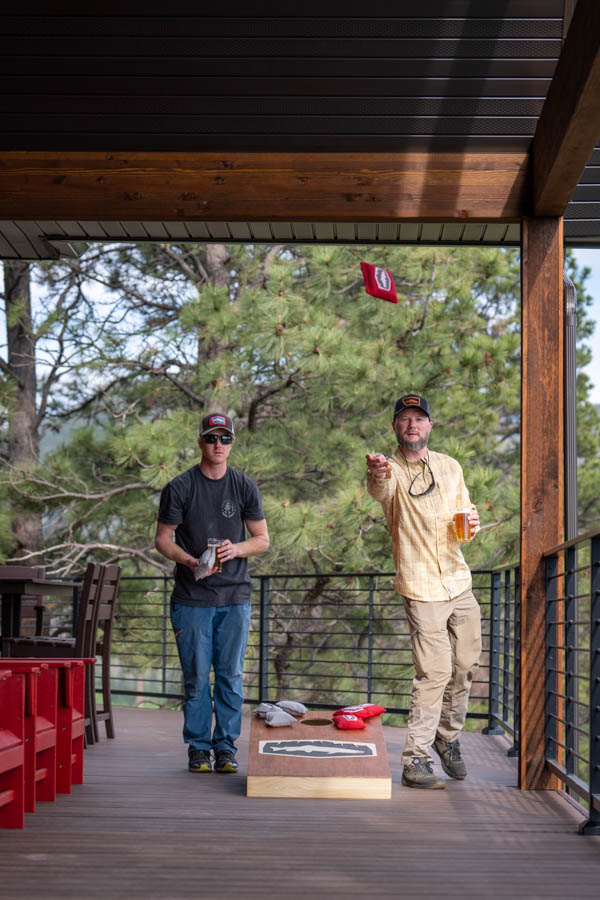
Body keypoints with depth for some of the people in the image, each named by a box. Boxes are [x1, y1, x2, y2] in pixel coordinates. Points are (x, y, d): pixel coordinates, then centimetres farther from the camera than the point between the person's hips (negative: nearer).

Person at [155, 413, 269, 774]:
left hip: (235, 597, 2)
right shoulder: (179, 488, 0)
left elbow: (262, 539, 10)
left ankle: (226, 747, 12)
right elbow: (163, 539, 3)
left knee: (231, 677, 3)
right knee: (196, 677, 1)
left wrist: (237, 549, -11)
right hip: (192, 599, -2)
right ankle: (198, 748, 12)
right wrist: (191, 562, -15)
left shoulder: (245, 487, 7)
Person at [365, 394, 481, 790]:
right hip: (422, 587, -6)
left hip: (460, 582, 6)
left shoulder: (450, 467, 10)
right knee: (435, 673, -11)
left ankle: (448, 738, 32)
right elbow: (380, 490, -33)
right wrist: (378, 474, -58)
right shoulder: (391, 471, -8)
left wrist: (471, 523, -3)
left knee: (465, 668, 12)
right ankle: (415, 761, -4)